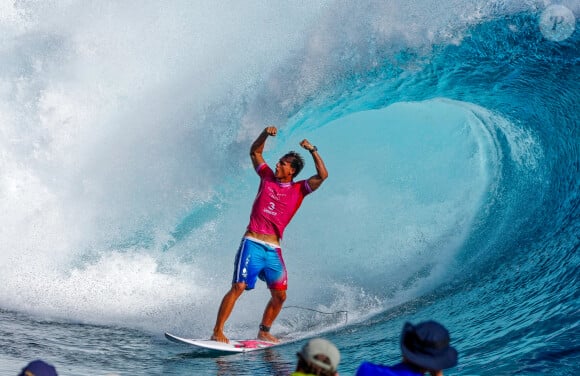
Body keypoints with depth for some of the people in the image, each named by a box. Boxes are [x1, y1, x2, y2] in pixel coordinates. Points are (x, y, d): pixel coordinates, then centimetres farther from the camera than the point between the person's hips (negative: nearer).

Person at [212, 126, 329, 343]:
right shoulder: (267, 177, 9)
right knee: (238, 287, -15)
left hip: (273, 250, 2)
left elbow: (322, 175, -7)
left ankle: (263, 332, 23)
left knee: (280, 295, 3)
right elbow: (255, 152, 18)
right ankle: (217, 332, -15)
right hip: (252, 244, -2)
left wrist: (312, 150, -13)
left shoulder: (299, 190, 6)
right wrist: (265, 134, 3)